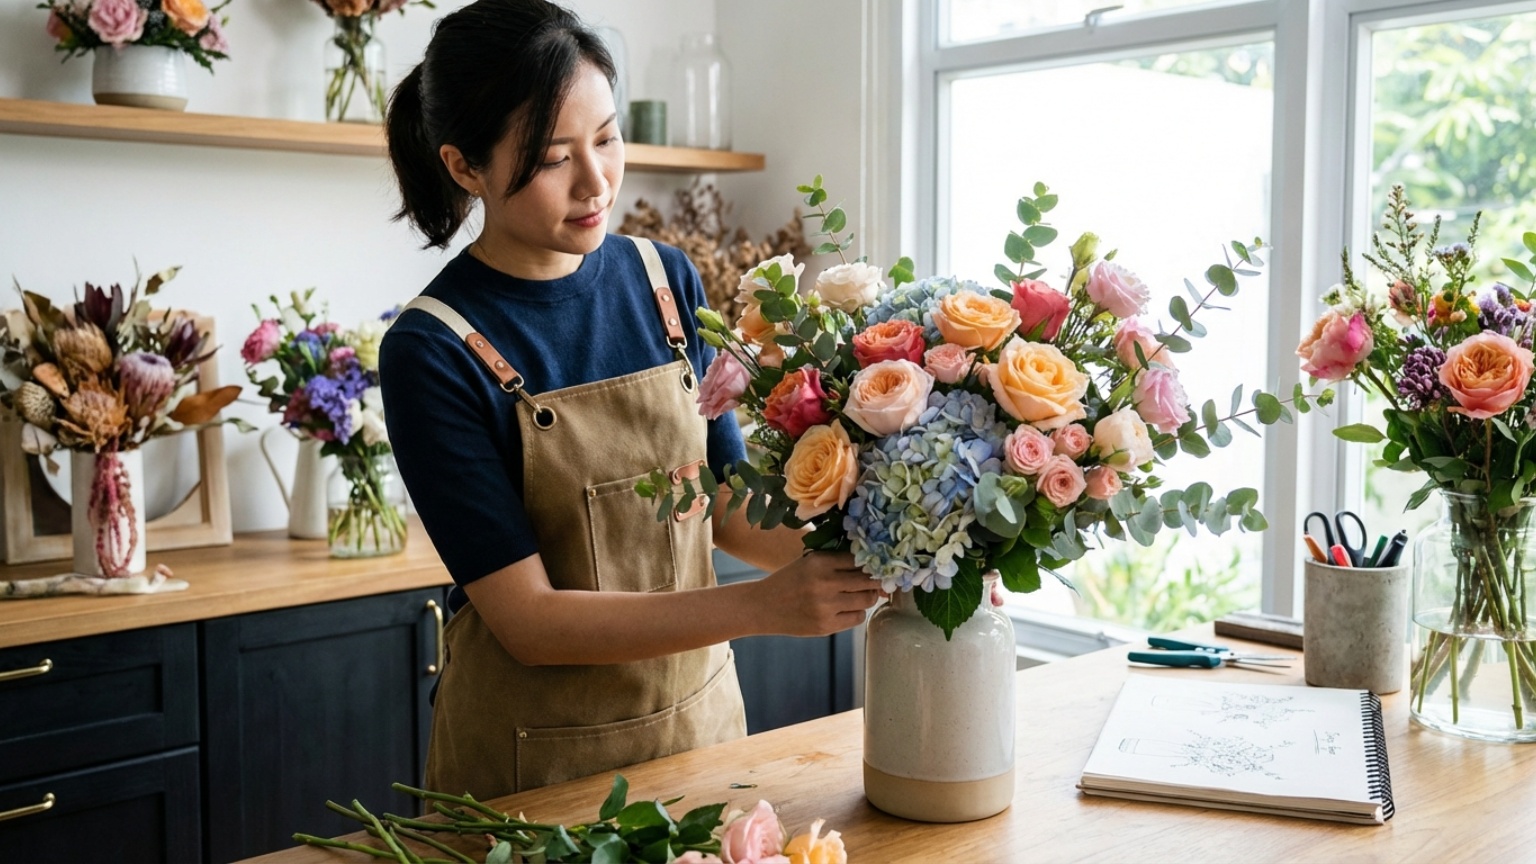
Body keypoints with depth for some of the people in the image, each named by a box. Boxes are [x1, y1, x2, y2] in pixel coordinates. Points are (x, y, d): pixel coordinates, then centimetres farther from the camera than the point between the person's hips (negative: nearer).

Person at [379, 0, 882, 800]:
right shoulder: (433, 351, -18)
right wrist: (763, 605, -28)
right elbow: (527, 620, -20)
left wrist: (861, 556, -14)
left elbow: (728, 504, 3)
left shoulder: (666, 282, -3)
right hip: (533, 759, -4)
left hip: (699, 713, 5)